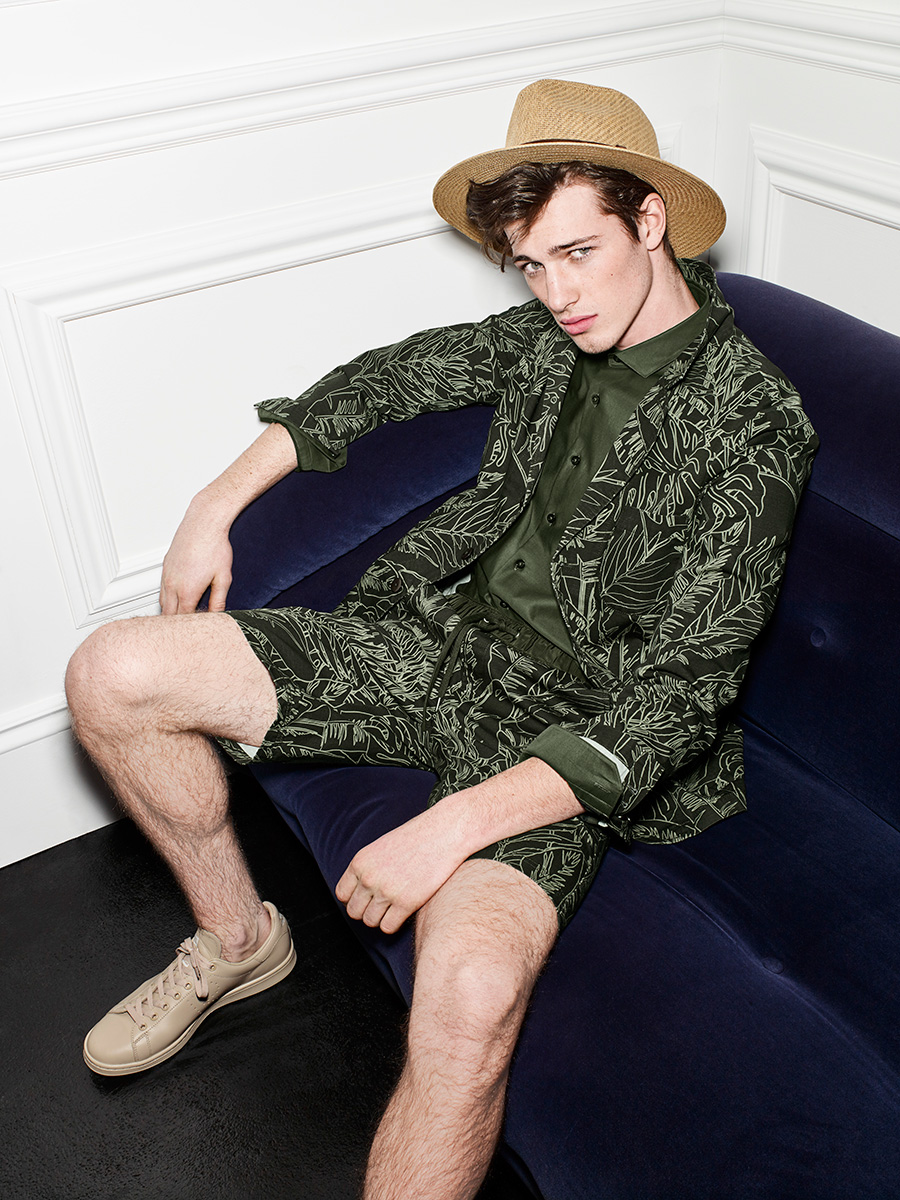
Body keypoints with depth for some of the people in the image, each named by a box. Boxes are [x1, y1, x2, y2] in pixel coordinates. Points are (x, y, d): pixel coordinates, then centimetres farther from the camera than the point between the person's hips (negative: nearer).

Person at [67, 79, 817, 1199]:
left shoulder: (749, 423, -17)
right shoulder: (552, 333, 4)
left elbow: (683, 693, -22)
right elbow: (396, 374, 19)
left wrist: (457, 826, -29)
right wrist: (221, 501, 12)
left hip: (571, 725, -6)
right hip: (447, 635, 7)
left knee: (470, 993, -37)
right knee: (112, 675, -3)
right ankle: (237, 938, 18)